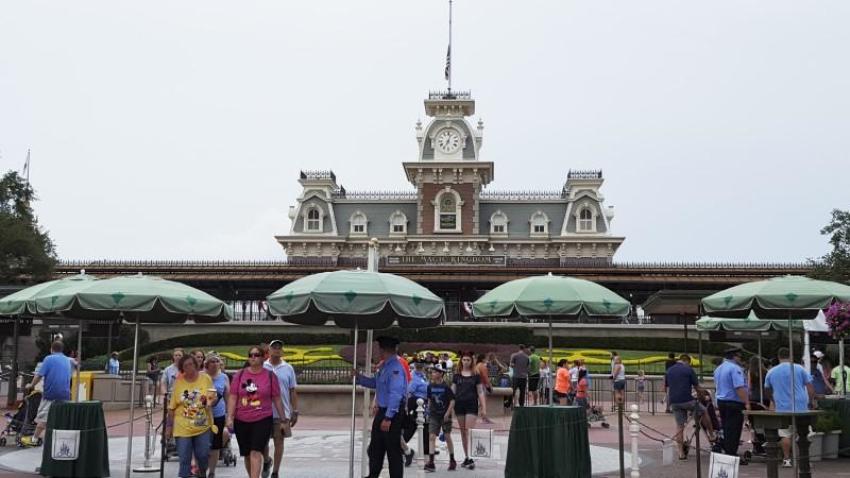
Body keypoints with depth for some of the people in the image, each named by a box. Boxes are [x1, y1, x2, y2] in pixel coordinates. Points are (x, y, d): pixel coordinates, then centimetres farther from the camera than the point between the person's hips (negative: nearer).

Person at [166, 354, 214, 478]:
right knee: (184, 459, 2)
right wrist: (169, 426, 3)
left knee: (203, 455, 7)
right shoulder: (178, 382, -2)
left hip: (202, 426, 1)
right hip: (183, 428, -1)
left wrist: (208, 401, -19)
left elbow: (213, 399, 4)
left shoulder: (205, 378, -2)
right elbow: (172, 407, 3)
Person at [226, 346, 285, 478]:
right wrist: (229, 417, -7)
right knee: (247, 455, 13)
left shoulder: (270, 376, -1)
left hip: (263, 420, -3)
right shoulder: (239, 375, 2)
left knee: (256, 453, -14)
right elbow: (233, 398, 2)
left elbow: (277, 399, 3)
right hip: (241, 421, 3)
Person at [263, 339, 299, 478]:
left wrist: (295, 412, 3)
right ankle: (266, 461, 36)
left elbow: (293, 392, 6)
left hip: (282, 413, 0)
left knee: (278, 442, 4)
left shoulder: (288, 369, 3)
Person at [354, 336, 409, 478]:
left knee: (393, 451, 1)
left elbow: (395, 394, -25)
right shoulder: (384, 366, 10)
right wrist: (359, 377, 11)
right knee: (375, 449, 17)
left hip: (392, 414, -10)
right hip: (382, 411, 10)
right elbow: (374, 383, 24)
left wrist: (388, 418, -26)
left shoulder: (395, 368, -20)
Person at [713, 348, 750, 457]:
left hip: (721, 401, 9)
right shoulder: (735, 368, -16)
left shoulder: (718, 369, 14)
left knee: (726, 430, 16)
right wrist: (747, 403, -23)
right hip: (734, 403, -9)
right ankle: (731, 455, -3)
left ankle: (726, 453, 21)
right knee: (734, 431, -4)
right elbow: (739, 388, -24)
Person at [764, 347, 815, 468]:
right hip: (800, 407, -1)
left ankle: (786, 459, 7)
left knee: (786, 435, 6)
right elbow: (810, 387, -1)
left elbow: (767, 390, 18)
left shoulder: (771, 372, 5)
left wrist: (774, 400, 35)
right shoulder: (799, 369, 0)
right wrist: (810, 401, 9)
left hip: (782, 408, 1)